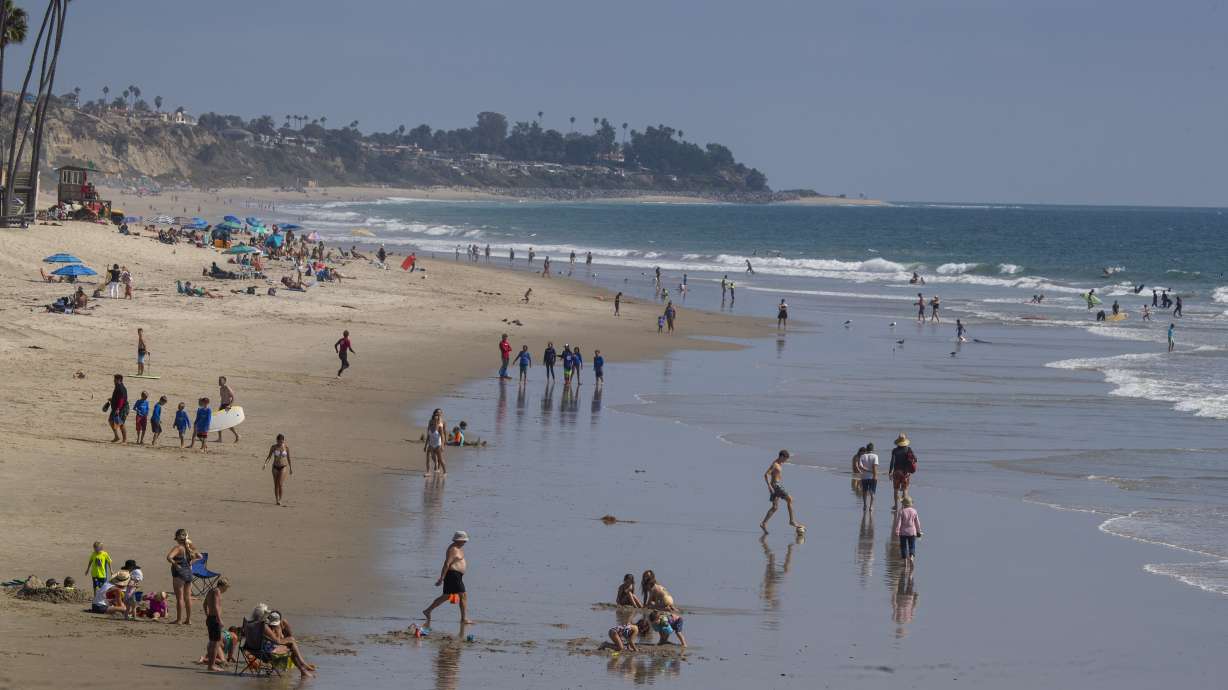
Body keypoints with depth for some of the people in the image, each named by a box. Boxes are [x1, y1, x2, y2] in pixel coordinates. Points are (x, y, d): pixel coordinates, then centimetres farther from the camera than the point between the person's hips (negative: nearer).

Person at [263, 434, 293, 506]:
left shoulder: (286, 447, -5)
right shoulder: (273, 447, -5)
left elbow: (288, 458, 5)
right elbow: (269, 456, 2)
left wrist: (290, 468, 10)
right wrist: (265, 463, -14)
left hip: (283, 467, -2)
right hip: (275, 467, 2)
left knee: (280, 484, -15)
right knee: (276, 485, 6)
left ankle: (280, 499, -1)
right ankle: (276, 500, 18)